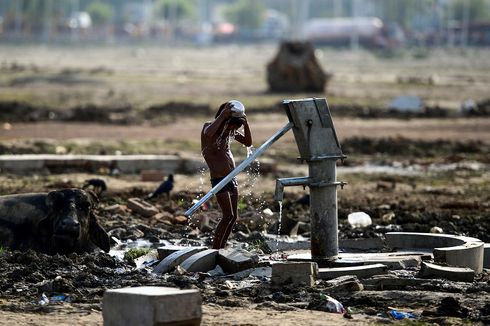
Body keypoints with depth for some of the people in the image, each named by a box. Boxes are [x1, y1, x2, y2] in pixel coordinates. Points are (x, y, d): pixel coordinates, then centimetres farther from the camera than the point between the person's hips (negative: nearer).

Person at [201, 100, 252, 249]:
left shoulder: (230, 131, 10)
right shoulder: (208, 126, -10)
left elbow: (248, 142, 9)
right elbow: (208, 133, -35)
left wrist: (245, 123, -6)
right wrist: (223, 115, -31)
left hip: (232, 178, 8)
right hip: (219, 179, -8)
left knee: (233, 217, 7)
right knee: (228, 215, -16)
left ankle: (220, 248, 14)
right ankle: (214, 250, -12)